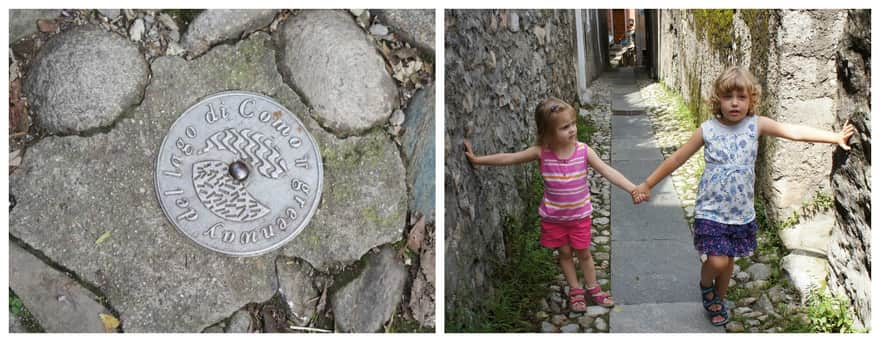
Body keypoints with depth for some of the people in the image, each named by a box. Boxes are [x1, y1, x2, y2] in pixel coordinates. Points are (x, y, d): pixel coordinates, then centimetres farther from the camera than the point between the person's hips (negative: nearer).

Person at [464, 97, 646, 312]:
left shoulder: (584, 151, -18)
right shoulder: (541, 152, -18)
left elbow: (608, 172, -21)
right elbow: (508, 159, -13)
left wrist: (632, 189, -33)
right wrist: (477, 160, -13)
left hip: (580, 215, 0)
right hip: (553, 217, 0)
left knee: (583, 253, 14)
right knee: (564, 253, 15)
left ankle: (593, 289, 35)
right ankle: (575, 291, 34)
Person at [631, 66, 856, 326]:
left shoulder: (756, 125, -6)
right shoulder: (708, 129, -9)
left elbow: (795, 132, -14)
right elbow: (677, 159, -2)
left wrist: (836, 137, -22)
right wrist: (647, 184, 1)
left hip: (742, 212, 2)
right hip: (711, 211, -2)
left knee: (728, 260, 15)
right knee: (717, 261, -9)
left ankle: (719, 300, 41)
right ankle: (705, 286, 25)